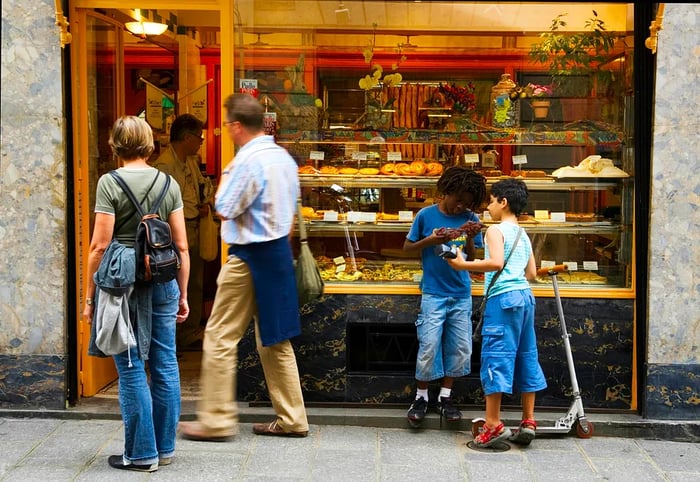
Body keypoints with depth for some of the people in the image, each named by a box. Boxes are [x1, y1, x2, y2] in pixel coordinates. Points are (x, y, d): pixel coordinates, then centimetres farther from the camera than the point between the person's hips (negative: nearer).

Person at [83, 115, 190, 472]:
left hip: (122, 282, -4)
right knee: (165, 366, 10)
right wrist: (182, 294, 15)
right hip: (162, 281, 4)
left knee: (132, 369, 3)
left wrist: (89, 296, 0)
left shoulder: (110, 183, -5)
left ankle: (142, 453, 9)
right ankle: (164, 448, 20)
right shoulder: (168, 183, 6)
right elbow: (181, 245, 6)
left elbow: (100, 246, -8)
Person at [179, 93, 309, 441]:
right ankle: (291, 419, 18)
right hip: (279, 252, 9)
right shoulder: (284, 158, 10)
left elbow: (225, 209, -13)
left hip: (249, 256, -9)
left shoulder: (248, 161, -18)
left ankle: (216, 420, 6)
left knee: (220, 337, 1)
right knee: (274, 339, 14)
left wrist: (226, 176, 2)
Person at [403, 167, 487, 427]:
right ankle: (421, 397, 11)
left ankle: (445, 397, 19)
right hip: (433, 292, -3)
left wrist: (469, 239, -14)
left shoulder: (470, 219, 3)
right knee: (429, 346, -6)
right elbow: (407, 246, 3)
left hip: (461, 294, 3)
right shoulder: (426, 215, -3)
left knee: (460, 347, 5)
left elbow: (472, 257, 5)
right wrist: (430, 240, -13)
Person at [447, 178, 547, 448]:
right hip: (524, 295, 8)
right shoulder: (523, 236, 19)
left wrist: (464, 265, -14)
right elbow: (532, 274, 17)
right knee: (526, 356, 11)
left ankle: (493, 425, -8)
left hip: (503, 297, -8)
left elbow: (496, 262, -20)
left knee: (496, 357, -7)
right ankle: (528, 421, 15)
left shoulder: (496, 230, -4)